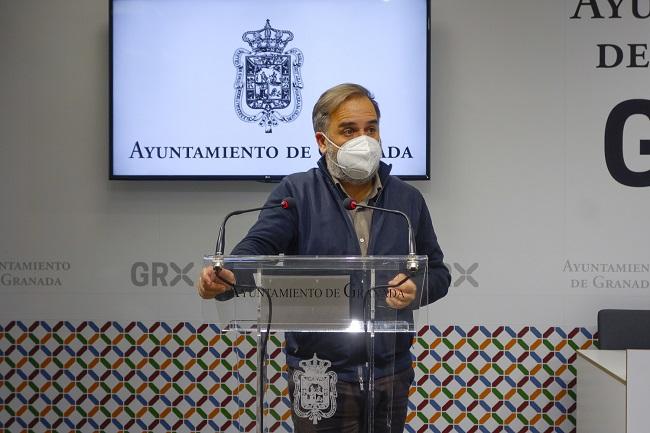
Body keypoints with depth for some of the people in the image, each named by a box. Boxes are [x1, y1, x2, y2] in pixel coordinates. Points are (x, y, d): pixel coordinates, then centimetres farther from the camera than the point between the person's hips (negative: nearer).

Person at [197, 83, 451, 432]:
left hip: (391, 375, 3)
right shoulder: (296, 192, -1)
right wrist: (224, 278, -36)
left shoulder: (408, 200, 9)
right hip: (318, 376, -3)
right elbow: (258, 247, -15)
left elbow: (437, 272, 15)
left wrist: (416, 289, -9)